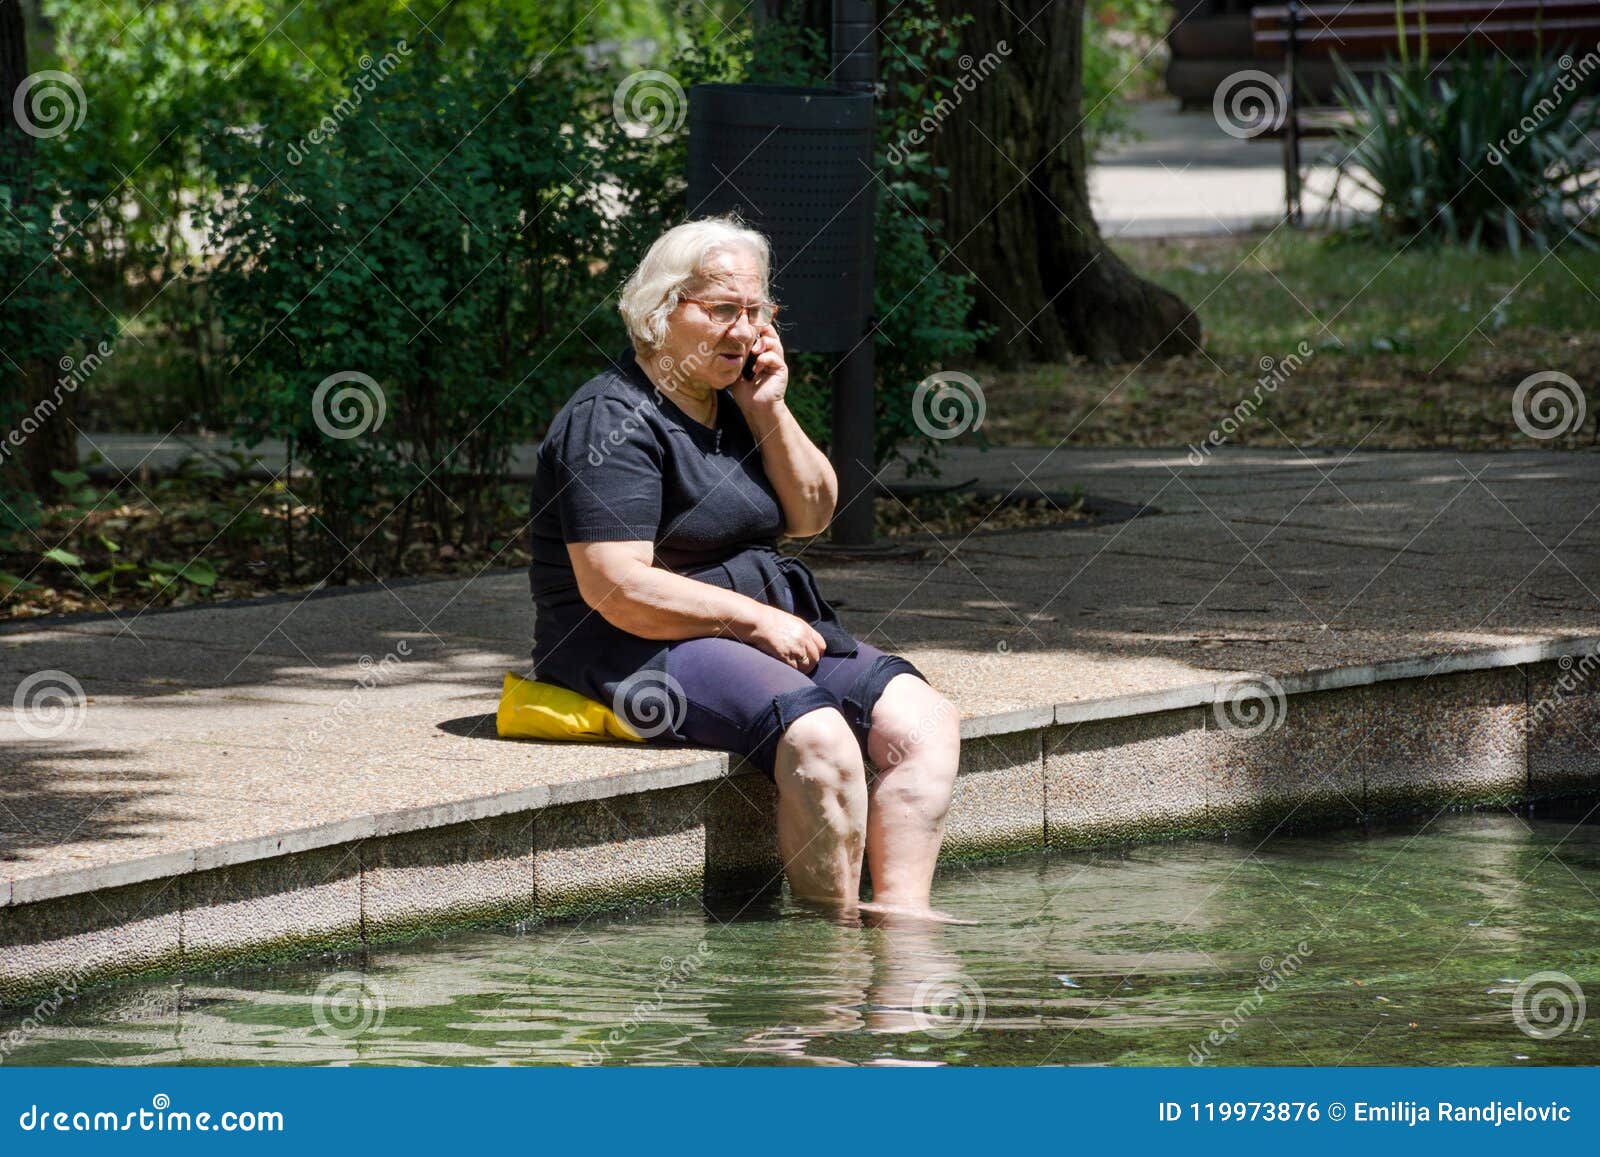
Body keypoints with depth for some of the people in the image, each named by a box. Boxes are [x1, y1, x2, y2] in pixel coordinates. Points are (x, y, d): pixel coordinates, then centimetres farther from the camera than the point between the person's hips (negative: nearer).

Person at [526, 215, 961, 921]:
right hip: (638, 652, -10)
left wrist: (768, 411, 3)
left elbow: (811, 515, 18)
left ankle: (900, 909, -21)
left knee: (925, 722, -11)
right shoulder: (613, 421, -13)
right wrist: (756, 619, -15)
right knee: (819, 739, -34)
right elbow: (617, 589, -21)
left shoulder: (728, 405, 15)